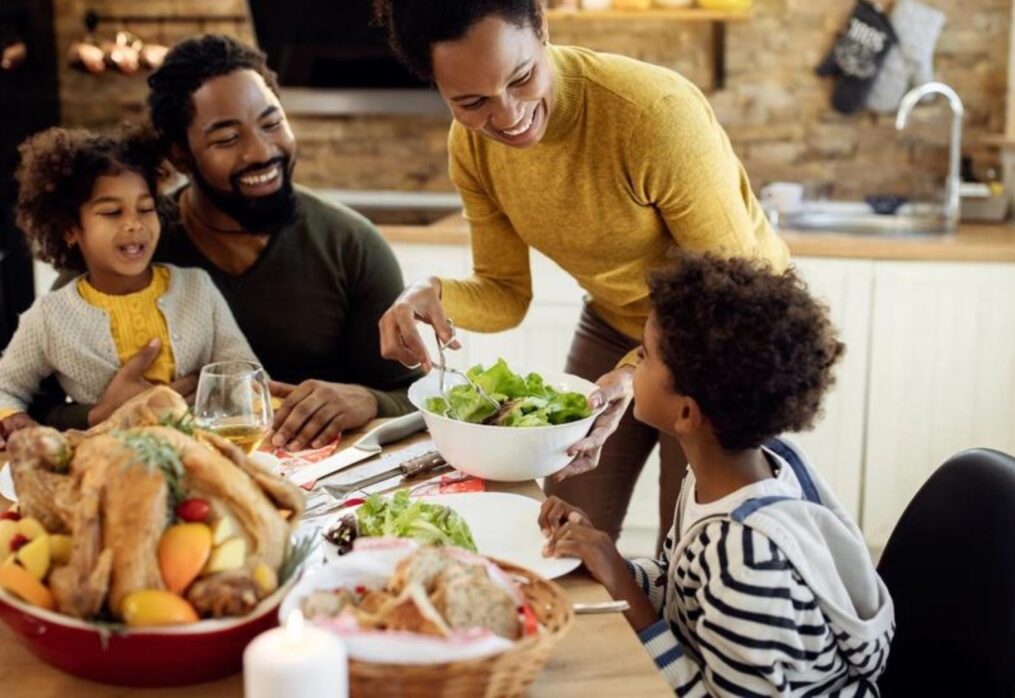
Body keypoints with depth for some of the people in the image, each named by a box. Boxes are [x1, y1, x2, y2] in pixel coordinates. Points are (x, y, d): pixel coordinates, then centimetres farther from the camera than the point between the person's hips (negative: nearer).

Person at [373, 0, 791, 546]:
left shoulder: (656, 111, -33)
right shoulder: (471, 145, -14)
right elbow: (507, 294, -5)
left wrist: (638, 372, -40)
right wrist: (435, 296, -26)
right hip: (615, 323, 5)